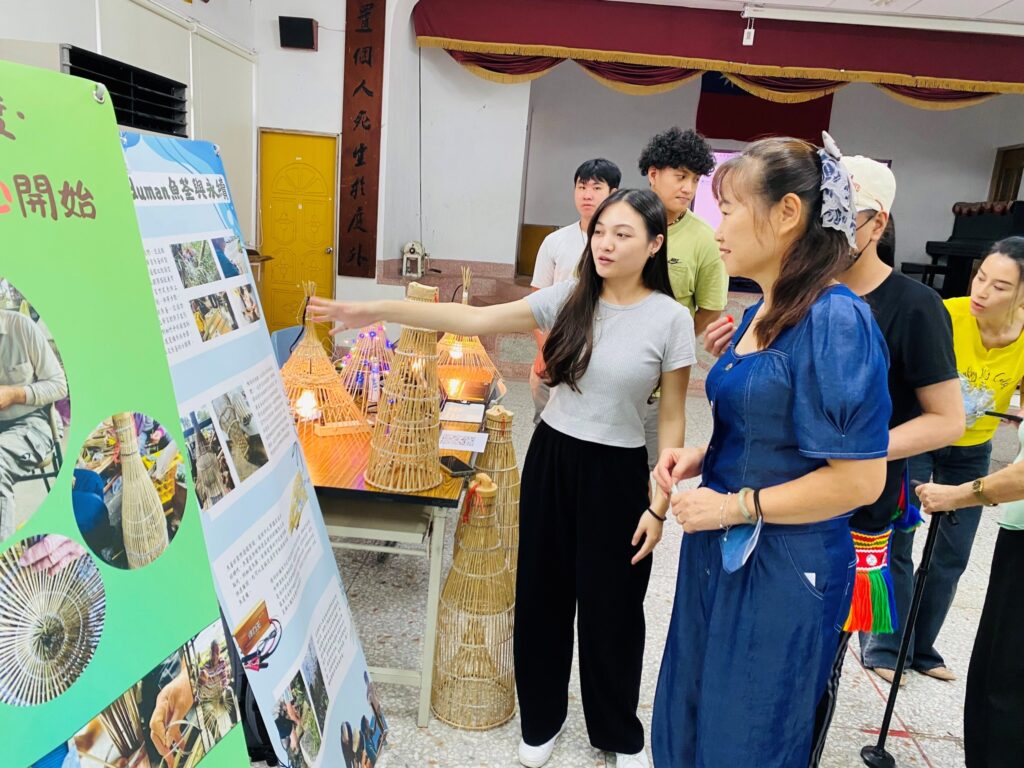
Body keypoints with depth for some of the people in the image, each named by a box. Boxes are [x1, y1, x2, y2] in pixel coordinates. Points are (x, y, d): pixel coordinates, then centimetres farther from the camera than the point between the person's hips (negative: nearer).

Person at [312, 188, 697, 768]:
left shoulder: (670, 318, -10)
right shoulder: (569, 299, -3)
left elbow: (672, 419, -5)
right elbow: (476, 320, -10)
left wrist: (659, 504, -8)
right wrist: (378, 311, -18)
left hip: (616, 473, -3)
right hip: (550, 458, 3)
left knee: (611, 606, 12)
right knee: (541, 593, 14)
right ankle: (543, 719, 39)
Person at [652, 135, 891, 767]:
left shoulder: (836, 322, -21)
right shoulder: (762, 312, 7)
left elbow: (860, 479, -22)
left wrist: (735, 506, -18)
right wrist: (703, 456, 1)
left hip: (785, 570, -8)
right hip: (720, 550, 8)